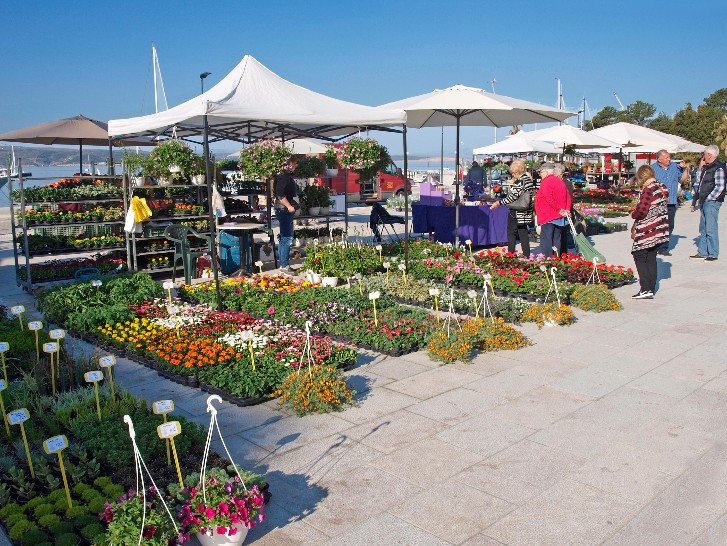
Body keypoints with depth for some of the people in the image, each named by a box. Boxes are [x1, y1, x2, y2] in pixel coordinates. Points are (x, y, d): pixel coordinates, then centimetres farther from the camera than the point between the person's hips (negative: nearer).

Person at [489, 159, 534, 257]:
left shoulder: (519, 181, -19)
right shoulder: (528, 179, 10)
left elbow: (513, 196, -22)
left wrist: (499, 203, -17)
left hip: (516, 212, -9)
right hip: (525, 212, 9)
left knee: (511, 234, 1)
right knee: (523, 234, 12)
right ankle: (527, 256, 13)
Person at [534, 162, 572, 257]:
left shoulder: (546, 182, -10)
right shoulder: (560, 181, 16)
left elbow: (549, 199, -21)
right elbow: (568, 198, 14)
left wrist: (559, 209, -13)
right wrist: (566, 210, 4)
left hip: (548, 217, -8)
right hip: (560, 217, 8)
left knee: (546, 241, -7)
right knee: (556, 241, 12)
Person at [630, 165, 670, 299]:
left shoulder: (648, 190, -17)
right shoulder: (662, 188, 9)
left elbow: (642, 211, -22)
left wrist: (633, 215, 1)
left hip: (648, 231, -9)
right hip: (660, 230, 9)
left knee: (639, 256, -1)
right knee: (651, 258, 13)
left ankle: (646, 289, -7)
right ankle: (651, 289, 16)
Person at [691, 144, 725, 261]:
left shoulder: (718, 168, -13)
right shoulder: (708, 167, 14)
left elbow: (720, 187, -18)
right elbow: (699, 179, 23)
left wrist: (709, 198, -15)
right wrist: (701, 168, 12)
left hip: (712, 202, -10)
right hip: (705, 202, 10)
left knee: (710, 228, -7)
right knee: (703, 228, 13)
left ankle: (713, 254, -2)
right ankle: (702, 252, 21)